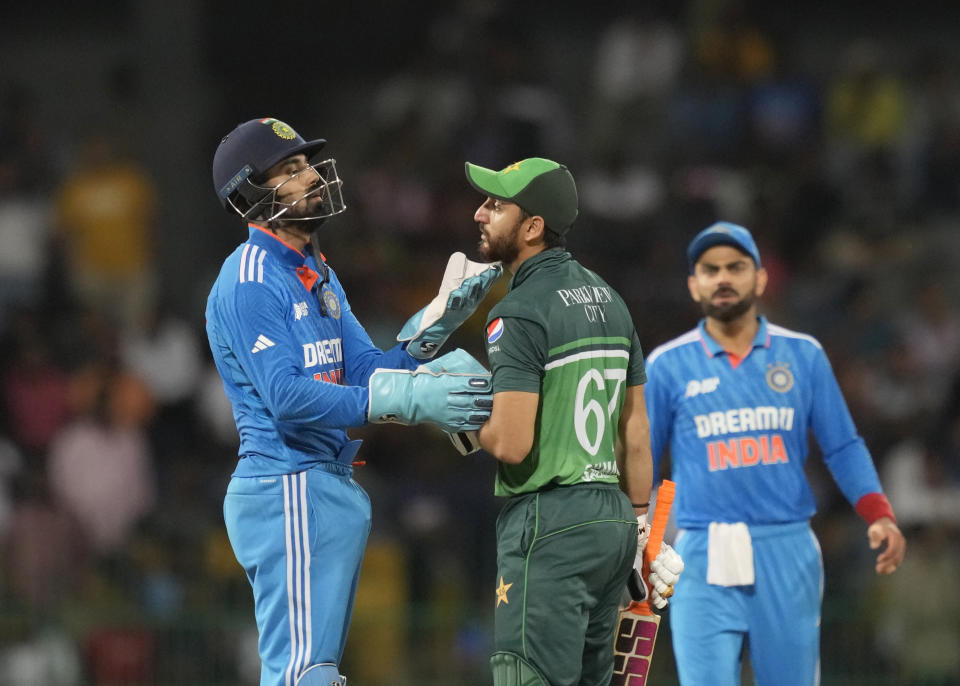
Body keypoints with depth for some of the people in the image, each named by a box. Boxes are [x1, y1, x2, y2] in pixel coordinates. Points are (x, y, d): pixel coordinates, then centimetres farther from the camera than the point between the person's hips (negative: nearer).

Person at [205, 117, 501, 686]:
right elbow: (288, 398, -23)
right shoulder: (249, 281, -13)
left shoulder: (318, 275, 19)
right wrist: (407, 401, -28)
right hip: (291, 494, -10)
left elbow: (367, 371, 11)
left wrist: (436, 323, -5)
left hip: (333, 490, 10)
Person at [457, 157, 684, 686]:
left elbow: (512, 444, -19)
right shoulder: (607, 300, 14)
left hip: (548, 527, -9)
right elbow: (635, 433, 17)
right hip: (610, 518, 9)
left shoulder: (519, 314, -12)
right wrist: (642, 529, 22)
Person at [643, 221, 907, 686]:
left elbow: (843, 448, 9)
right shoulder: (667, 366, 6)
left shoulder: (803, 355, 9)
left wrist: (879, 516, -6)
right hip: (705, 562, -1)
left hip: (788, 555, 1)